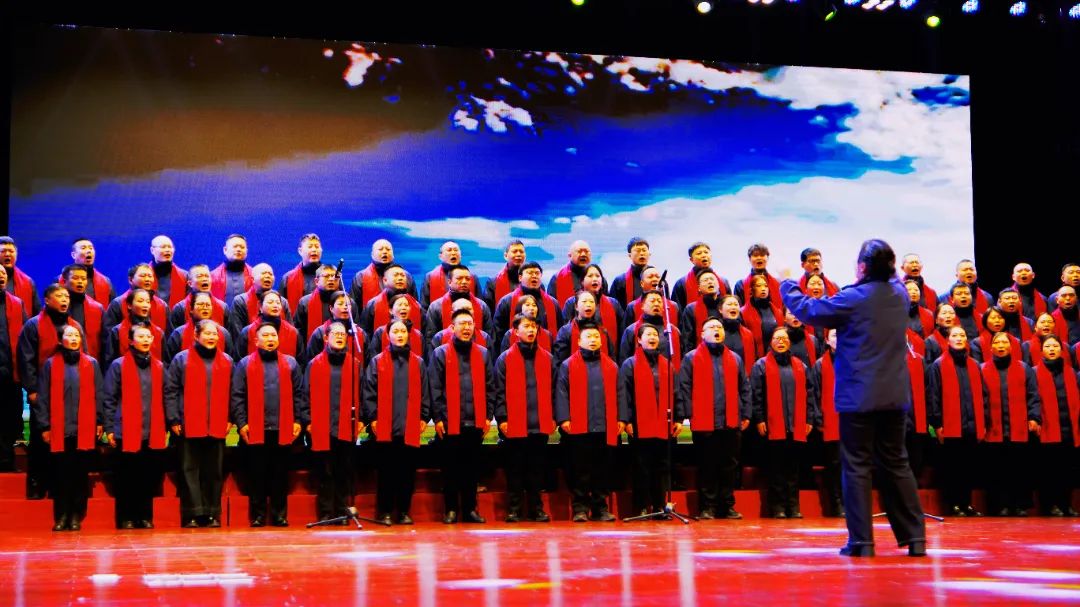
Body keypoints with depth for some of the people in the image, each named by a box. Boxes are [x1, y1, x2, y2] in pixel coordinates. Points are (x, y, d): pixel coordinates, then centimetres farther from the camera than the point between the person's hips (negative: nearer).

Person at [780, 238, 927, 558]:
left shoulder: (852, 299, -13)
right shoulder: (899, 294, 4)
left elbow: (808, 310, -2)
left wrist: (787, 286, 13)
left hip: (858, 396, -5)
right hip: (894, 396, 5)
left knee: (856, 466, 1)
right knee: (895, 464, 13)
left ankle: (861, 540, 1)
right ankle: (915, 535, 11)